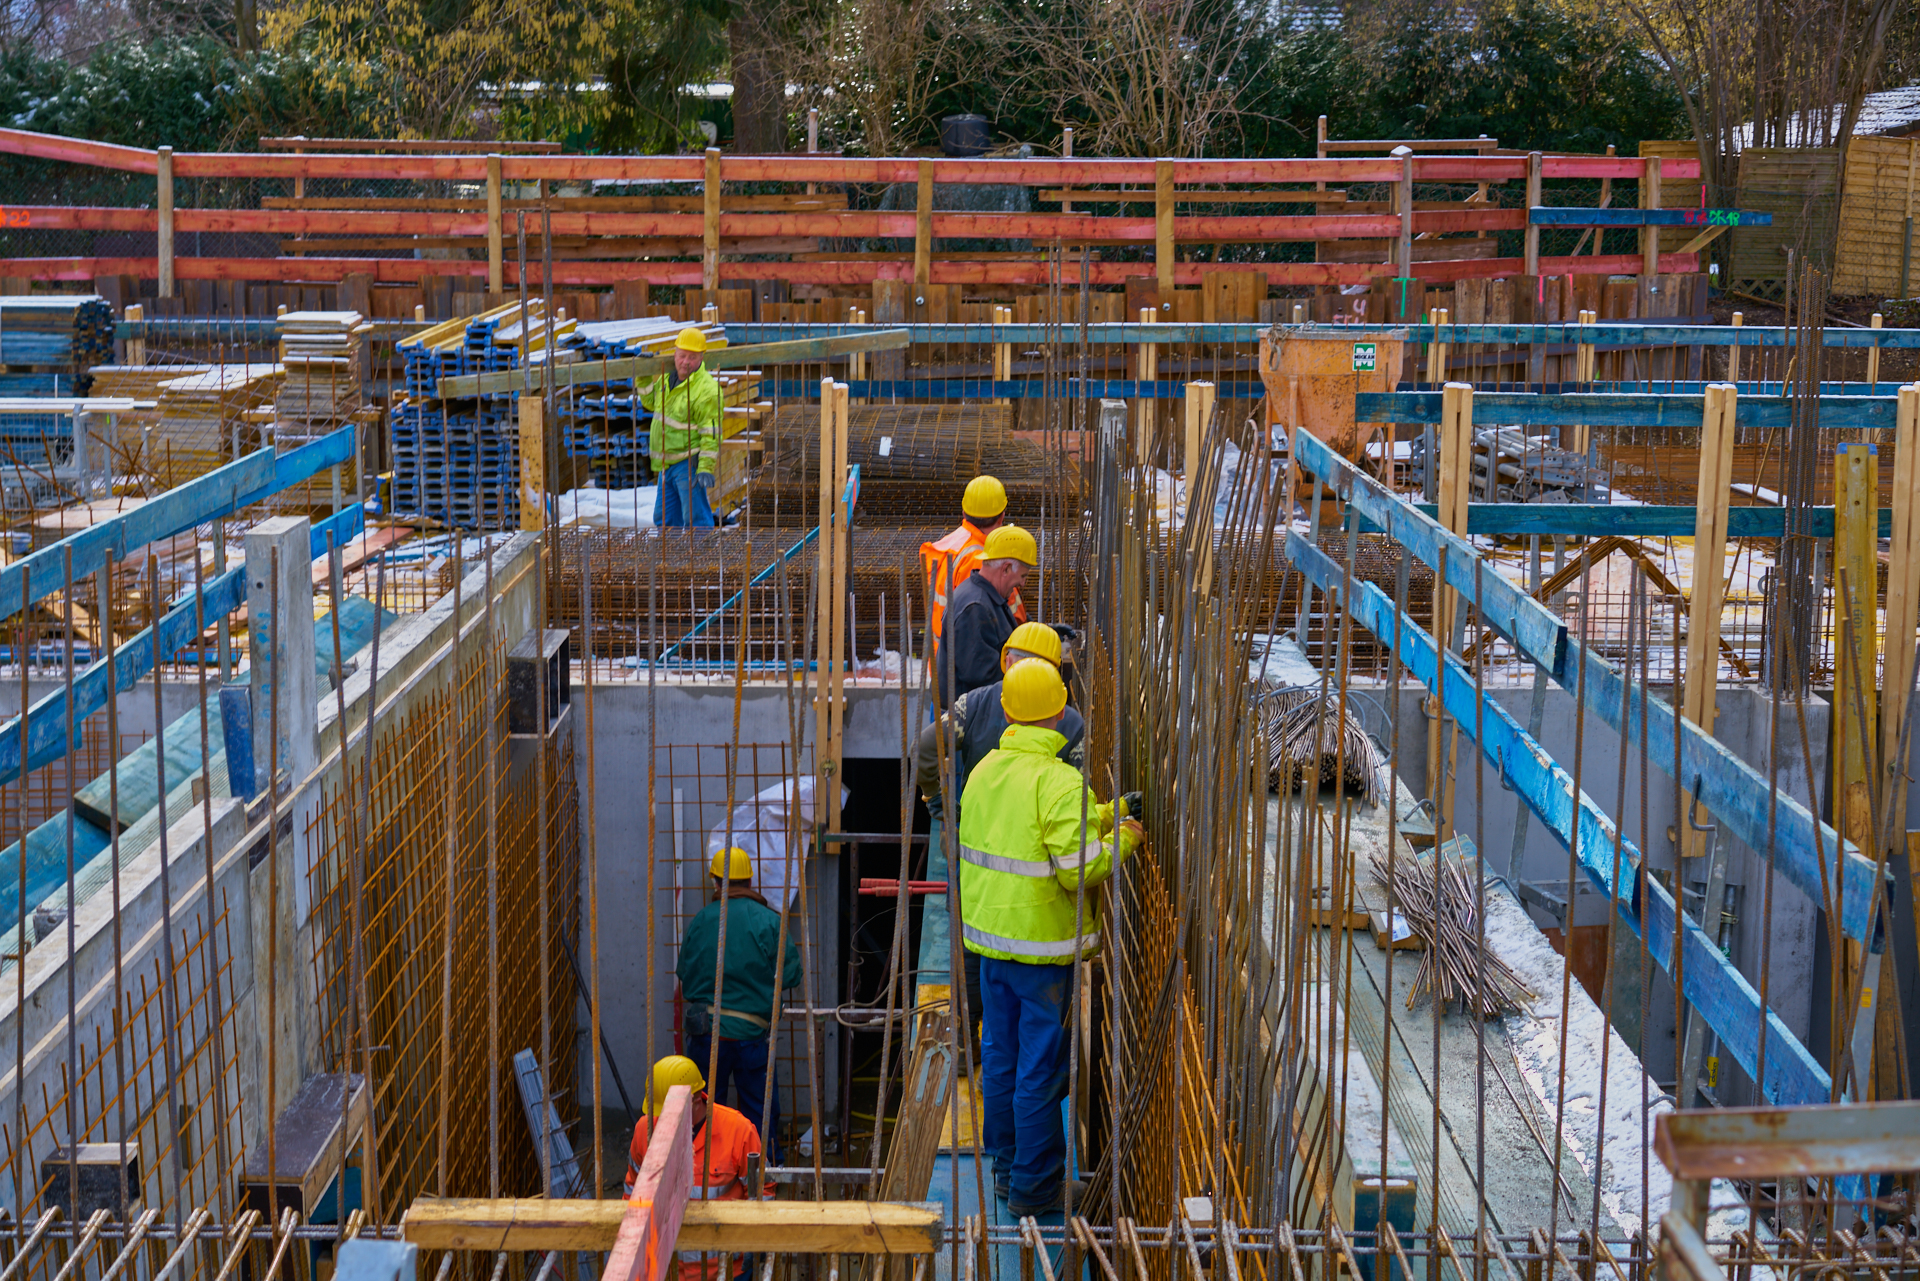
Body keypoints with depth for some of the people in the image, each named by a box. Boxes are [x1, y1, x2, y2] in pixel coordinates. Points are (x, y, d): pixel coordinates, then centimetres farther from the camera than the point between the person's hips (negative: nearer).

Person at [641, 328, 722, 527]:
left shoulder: (707, 389, -18)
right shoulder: (667, 378, 8)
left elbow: (711, 433, -20)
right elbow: (651, 401, 28)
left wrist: (706, 468, -25)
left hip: (689, 464, -9)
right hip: (666, 465, 9)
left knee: (696, 519, -8)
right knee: (664, 518, 17)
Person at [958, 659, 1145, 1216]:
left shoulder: (985, 770, 5)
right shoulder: (1058, 780, -20)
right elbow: (1079, 868, -23)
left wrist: (1108, 815, 11)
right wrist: (1120, 841, -7)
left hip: (990, 937, 7)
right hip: (1042, 943, -7)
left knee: (1001, 1054, 18)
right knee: (1041, 1065, 2)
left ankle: (1005, 1165, 31)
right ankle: (1034, 1185, 11)